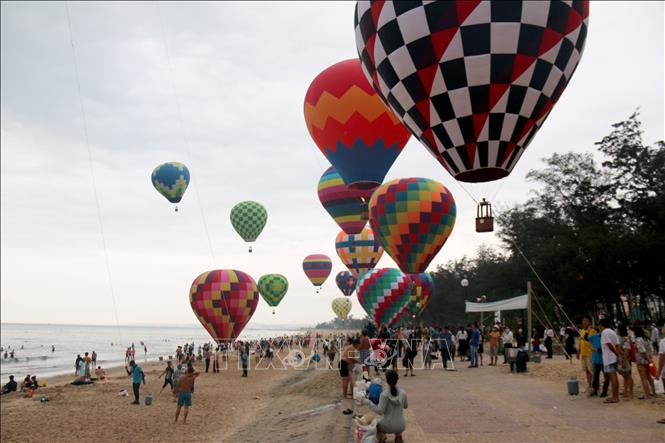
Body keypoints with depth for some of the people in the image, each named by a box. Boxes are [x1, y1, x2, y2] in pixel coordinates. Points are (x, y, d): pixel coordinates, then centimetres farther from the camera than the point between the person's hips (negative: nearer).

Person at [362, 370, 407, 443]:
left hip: (388, 427, -3)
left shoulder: (384, 394, -17)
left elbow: (380, 411, -17)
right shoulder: (403, 392, -6)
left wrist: (368, 402, -11)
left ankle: (381, 436, 4)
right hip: (401, 427, 3)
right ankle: (398, 435, 14)